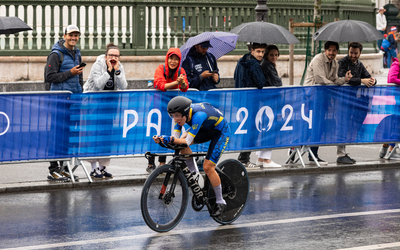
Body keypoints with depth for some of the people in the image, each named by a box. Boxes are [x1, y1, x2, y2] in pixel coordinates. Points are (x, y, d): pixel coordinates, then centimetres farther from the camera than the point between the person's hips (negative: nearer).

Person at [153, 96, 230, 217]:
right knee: (182, 144, -15)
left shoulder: (198, 115, -39)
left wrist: (170, 139, -52)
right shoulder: (181, 114, -16)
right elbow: (176, 138, -16)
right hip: (206, 129, 7)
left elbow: (187, 142, -39)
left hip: (221, 132, -7)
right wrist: (162, 139, -35)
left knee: (208, 167, -15)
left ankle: (220, 203, 1)